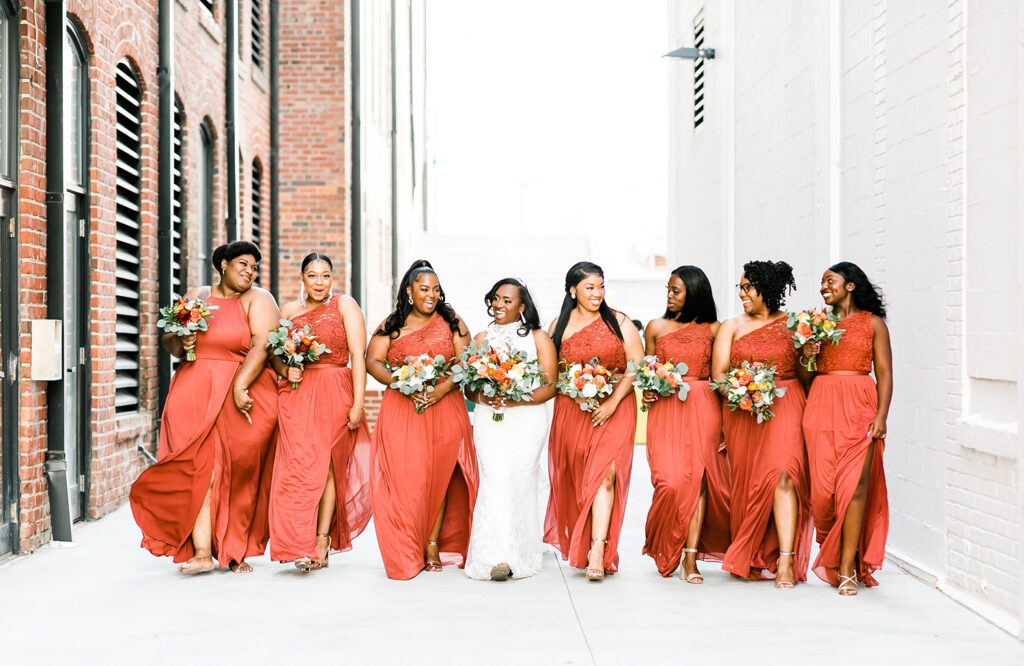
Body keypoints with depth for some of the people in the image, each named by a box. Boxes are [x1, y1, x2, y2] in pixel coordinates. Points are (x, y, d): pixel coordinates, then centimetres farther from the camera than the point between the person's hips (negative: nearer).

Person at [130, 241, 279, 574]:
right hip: (194, 393, 2)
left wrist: (240, 387, -22)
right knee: (200, 468, -9)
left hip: (242, 395, -2)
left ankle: (235, 550, 10)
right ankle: (202, 552, -13)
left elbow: (262, 346, -11)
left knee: (238, 475, -1)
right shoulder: (196, 296, 15)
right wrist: (180, 342, -5)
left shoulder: (258, 300, 3)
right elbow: (168, 340, 19)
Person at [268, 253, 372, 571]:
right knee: (299, 465, -8)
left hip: (336, 393, -2)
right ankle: (303, 546, -8)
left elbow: (358, 357, -2)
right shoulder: (289, 311, 14)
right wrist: (285, 370, -6)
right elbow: (274, 353, 17)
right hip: (296, 394, 2)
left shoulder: (345, 305, 4)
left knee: (327, 465, -3)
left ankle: (322, 543, 1)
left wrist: (358, 403, -11)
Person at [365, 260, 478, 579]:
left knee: (439, 475, -1)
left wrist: (442, 388, -15)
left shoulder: (451, 322, 9)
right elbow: (373, 361, 2)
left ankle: (433, 544, 8)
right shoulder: (391, 325, 10)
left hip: (444, 408, 1)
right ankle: (407, 552, -3)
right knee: (405, 477, -7)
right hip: (401, 409, 0)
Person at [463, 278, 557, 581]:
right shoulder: (481, 339, 18)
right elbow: (469, 387, 16)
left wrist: (517, 399, -13)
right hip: (489, 418, 1)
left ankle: (520, 553, 1)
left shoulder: (538, 338, 10)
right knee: (495, 479, -14)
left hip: (528, 417, -1)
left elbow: (550, 386, 2)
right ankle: (499, 556, -20)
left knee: (519, 480, -9)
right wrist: (481, 396, -8)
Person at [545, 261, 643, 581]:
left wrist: (612, 403, -11)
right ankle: (576, 545, 20)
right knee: (574, 477, 5)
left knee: (604, 471, -17)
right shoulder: (559, 326, 9)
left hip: (614, 408, -2)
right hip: (571, 409, 2)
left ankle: (598, 552, -21)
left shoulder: (619, 322, 5)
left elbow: (637, 366, 0)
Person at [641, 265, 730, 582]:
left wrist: (727, 421, 1)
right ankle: (667, 551, 10)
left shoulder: (713, 329, 8)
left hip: (704, 408, 0)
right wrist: (647, 392, -5)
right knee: (672, 480, -10)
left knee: (698, 475, -8)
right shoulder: (656, 327, 11)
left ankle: (690, 558, -6)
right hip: (666, 409, 0)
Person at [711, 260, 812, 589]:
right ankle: (750, 560, 13)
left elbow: (806, 377, 10)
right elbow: (718, 373, 4)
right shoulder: (732, 326, 12)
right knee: (747, 482, 0)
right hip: (741, 411, 2)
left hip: (785, 406, -2)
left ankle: (785, 561, -17)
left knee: (783, 473, -17)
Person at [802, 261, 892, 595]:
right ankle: (831, 556, 14)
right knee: (822, 485, -3)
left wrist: (881, 415, -8)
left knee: (854, 484, -8)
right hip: (821, 404, 3)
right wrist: (806, 356, -5)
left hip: (859, 406, -3)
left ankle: (847, 569, -5)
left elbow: (884, 372, 2)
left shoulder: (873, 323, 7)